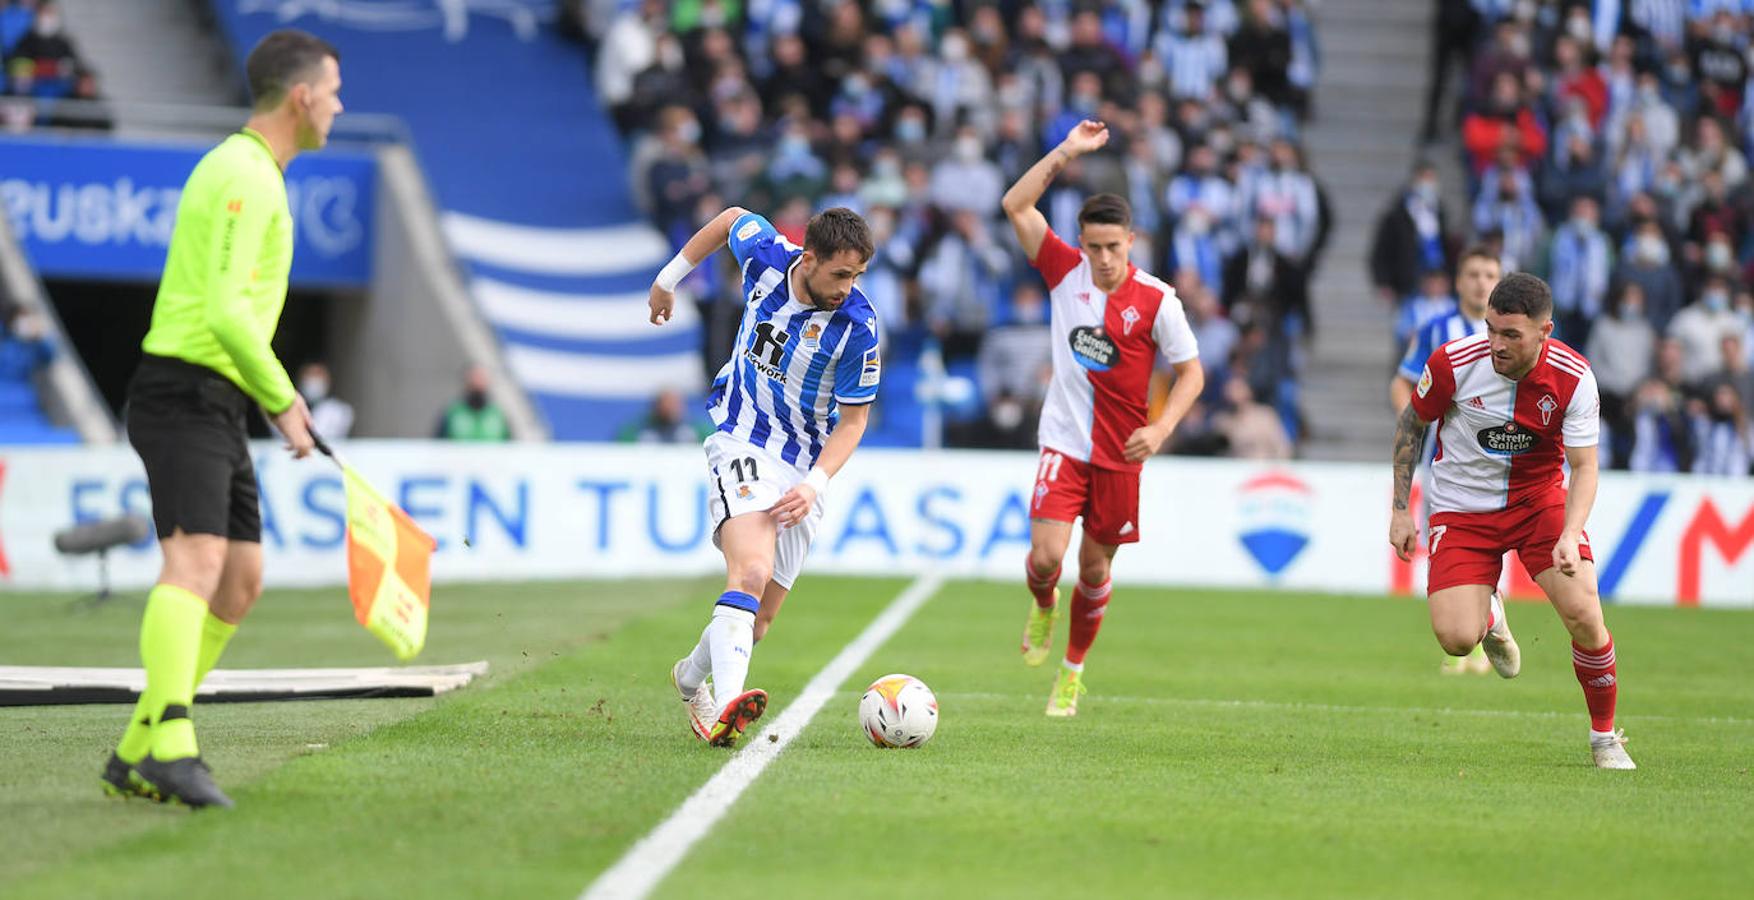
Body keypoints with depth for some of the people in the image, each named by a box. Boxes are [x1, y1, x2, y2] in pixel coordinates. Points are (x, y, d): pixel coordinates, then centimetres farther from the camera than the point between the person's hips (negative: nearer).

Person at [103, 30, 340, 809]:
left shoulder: (249, 171, 21)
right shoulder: (245, 176, -13)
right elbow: (225, 311, -22)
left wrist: (274, 398, 22)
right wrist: (282, 400, -15)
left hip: (216, 409, 10)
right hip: (184, 398, -10)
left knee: (241, 583, 10)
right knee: (195, 562, -24)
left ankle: (136, 756, 12)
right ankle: (172, 749, -38)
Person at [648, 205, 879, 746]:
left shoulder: (857, 325, -16)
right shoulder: (765, 256, -11)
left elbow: (854, 418, -6)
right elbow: (732, 218, 13)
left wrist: (813, 485, -19)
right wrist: (670, 277, 21)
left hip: (806, 466, 1)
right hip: (741, 443, -1)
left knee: (761, 615, 5)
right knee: (751, 572, -28)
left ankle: (692, 677, 37)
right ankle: (726, 702, -46)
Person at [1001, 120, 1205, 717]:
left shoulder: (1156, 302, -9)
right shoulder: (1066, 271, -4)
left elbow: (1191, 372, -1)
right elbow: (1016, 206, -7)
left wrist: (1160, 429, -16)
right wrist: (1066, 154, -14)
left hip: (1120, 453, 0)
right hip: (1064, 443, 0)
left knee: (1095, 568, 9)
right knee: (1047, 554, -16)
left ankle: (1073, 670, 30)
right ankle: (1043, 608, 21)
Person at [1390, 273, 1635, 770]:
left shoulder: (1573, 378, -19)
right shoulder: (1453, 362, -20)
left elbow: (1583, 467, -13)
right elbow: (1412, 422, 0)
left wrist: (1570, 535, -31)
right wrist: (1401, 509, -2)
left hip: (1538, 496, 0)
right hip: (1463, 507, 0)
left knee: (1583, 613, -18)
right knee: (1457, 638, -17)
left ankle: (1605, 738, 7)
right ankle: (1489, 615, 24)